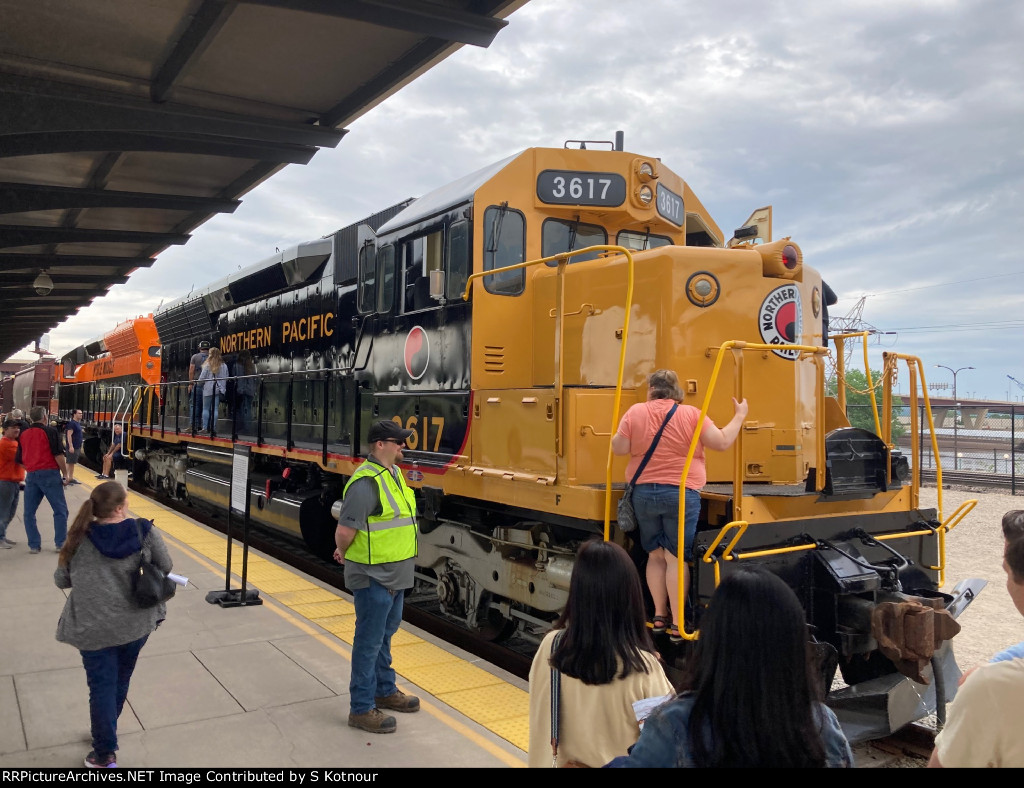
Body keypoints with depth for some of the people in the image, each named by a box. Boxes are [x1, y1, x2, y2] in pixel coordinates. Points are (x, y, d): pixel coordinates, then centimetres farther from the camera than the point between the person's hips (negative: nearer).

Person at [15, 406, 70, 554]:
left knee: (29, 512, 12)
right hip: (50, 474, -4)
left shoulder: (23, 434, 12)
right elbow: (58, 455, -11)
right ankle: (61, 543, 3)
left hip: (31, 475, 5)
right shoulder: (50, 431, -3)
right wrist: (65, 474, -4)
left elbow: (18, 459, 14)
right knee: (60, 509, 4)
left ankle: (34, 545, 12)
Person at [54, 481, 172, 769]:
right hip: (136, 622, 1)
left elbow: (61, 580, 6)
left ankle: (105, 754, 15)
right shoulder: (145, 532, -10)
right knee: (121, 681, 22)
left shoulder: (80, 538, -5)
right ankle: (105, 733, 43)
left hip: (93, 627, -1)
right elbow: (165, 567, 1)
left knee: (102, 686, 10)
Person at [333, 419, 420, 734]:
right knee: (369, 641, 3)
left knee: (385, 634, 23)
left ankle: (384, 690, 40)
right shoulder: (366, 482, -25)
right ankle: (361, 709, 16)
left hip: (395, 575, 9)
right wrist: (344, 553, -4)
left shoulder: (394, 473, 7)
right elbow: (344, 531, -26)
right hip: (373, 577, -9)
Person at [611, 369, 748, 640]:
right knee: (676, 557, 1)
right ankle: (677, 623, 3)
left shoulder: (635, 412, 0)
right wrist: (739, 417, 10)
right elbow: (722, 442, -4)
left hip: (643, 493, 2)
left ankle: (659, 615, 20)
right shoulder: (691, 414, -4)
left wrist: (619, 431, 19)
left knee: (655, 555, 14)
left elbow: (620, 448, -2)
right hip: (680, 494, -2)